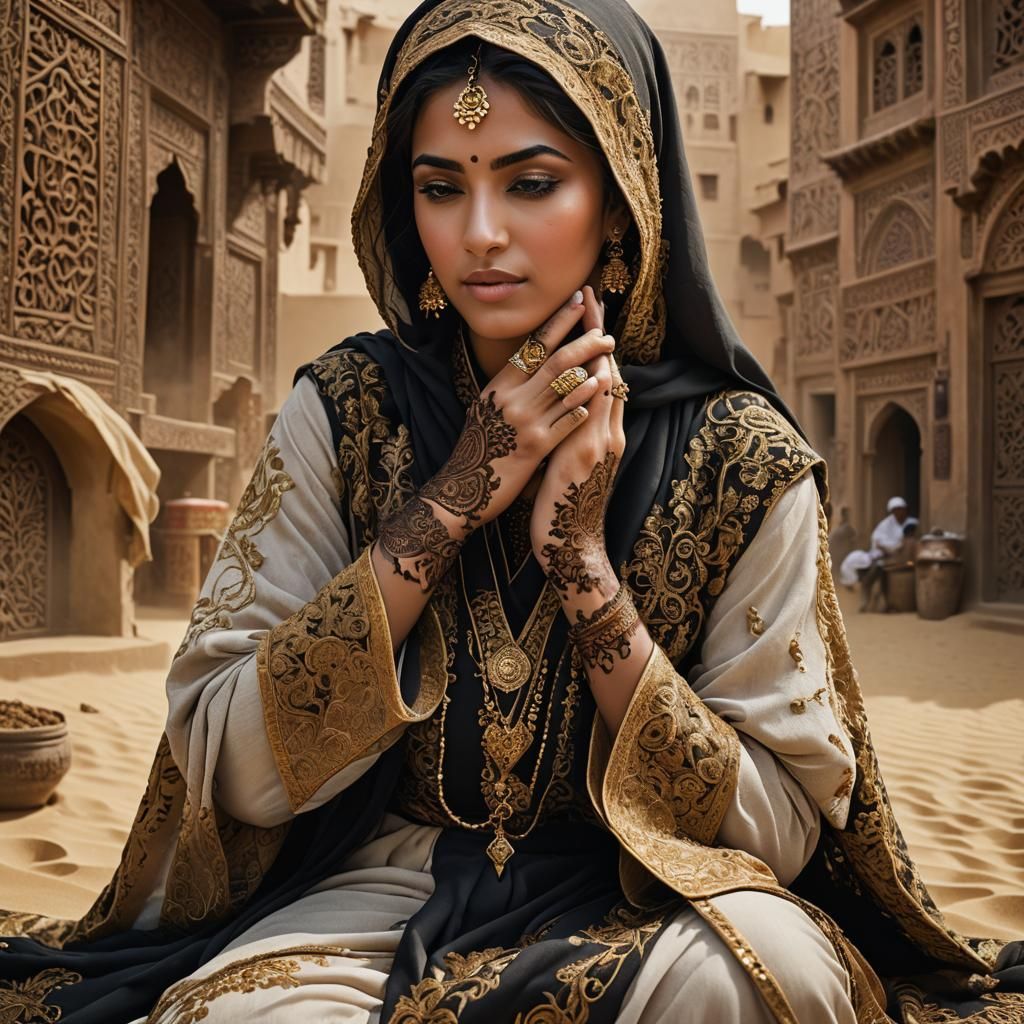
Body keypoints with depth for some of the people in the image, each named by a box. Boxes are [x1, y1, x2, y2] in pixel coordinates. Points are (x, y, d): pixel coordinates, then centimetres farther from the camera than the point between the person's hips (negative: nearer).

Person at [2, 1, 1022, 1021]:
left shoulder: (741, 458, -9)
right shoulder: (343, 412, -5)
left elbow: (782, 830, -10)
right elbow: (229, 770, -11)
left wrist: (582, 561, -20)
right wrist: (447, 502, -19)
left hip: (649, 901, 1)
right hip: (382, 884, 0)